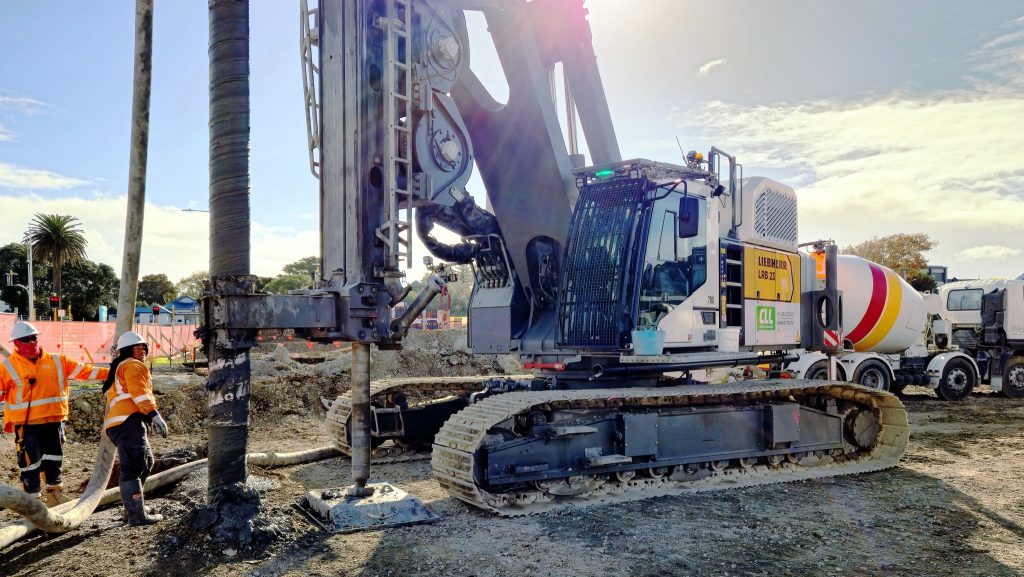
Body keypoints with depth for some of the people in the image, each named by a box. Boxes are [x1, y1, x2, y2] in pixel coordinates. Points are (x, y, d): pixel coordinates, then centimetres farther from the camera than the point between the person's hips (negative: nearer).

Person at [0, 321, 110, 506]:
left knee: (54, 459, 15)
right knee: (31, 462, -2)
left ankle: (54, 494, 31)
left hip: (54, 420, 4)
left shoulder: (55, 361, 8)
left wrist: (110, 373, 0)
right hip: (27, 424, -4)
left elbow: (82, 370, 7)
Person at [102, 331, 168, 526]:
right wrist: (155, 416, -21)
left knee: (146, 462, 22)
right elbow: (140, 393, -14)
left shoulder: (119, 369, 33)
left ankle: (133, 505, 29)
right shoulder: (133, 365, 1)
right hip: (128, 422, -11)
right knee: (132, 467, -15)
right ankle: (137, 515, -19)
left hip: (116, 424, 11)